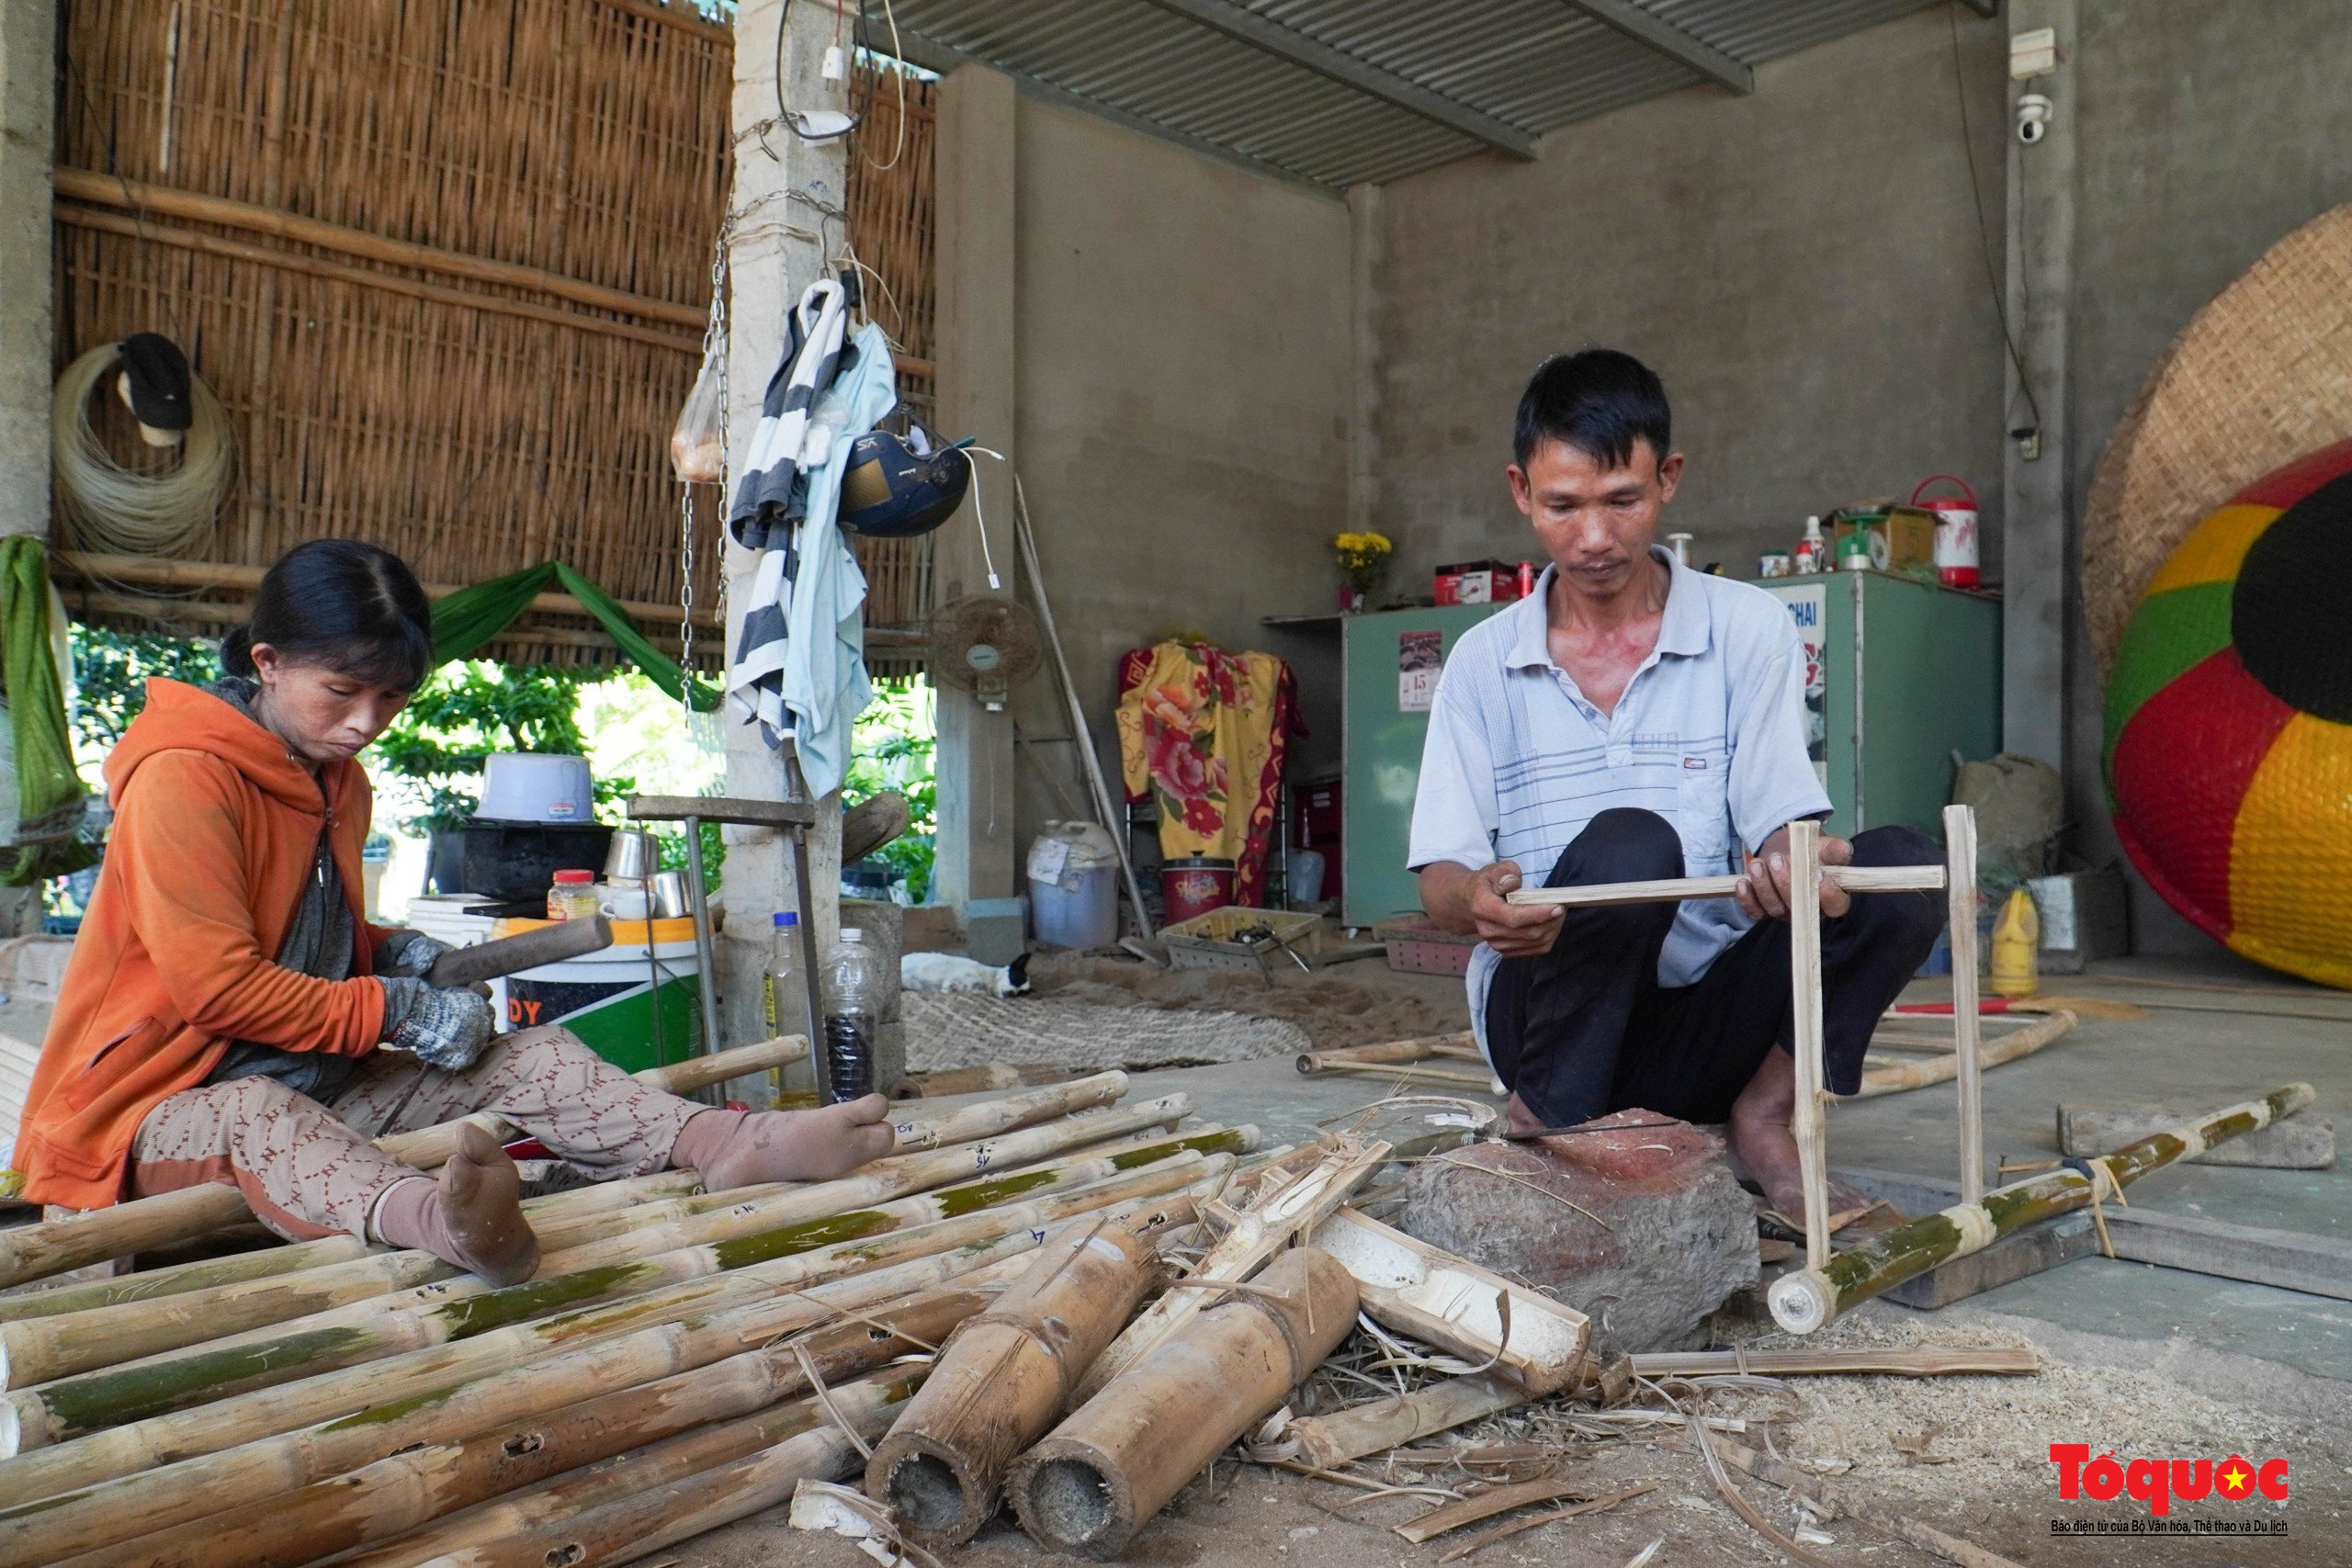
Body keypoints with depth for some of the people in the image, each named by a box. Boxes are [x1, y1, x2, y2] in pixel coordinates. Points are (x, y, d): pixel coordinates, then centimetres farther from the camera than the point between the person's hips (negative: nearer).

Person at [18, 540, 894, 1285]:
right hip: (169, 1103, -8)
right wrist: (397, 1012, -18)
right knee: (253, 1114, -42)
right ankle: (440, 1221, -75)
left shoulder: (338, 782, 12)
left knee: (527, 1057, -11)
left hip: (319, 1084, 8)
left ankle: (724, 1143, -35)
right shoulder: (180, 780, -16)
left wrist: (393, 952, 4)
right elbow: (216, 986, -23)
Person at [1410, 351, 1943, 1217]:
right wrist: (1479, 899, -27)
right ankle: (1546, 1132, -15)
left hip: (1705, 1017, 1)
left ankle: (1763, 1115, -9)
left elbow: (1782, 815, -7)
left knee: (1902, 866, -21)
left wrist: (1792, 863, -33)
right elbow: (1439, 877, -2)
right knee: (1627, 845, -32)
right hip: (1543, 1012, -1)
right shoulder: (1484, 660, 3)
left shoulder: (1747, 628, 3)